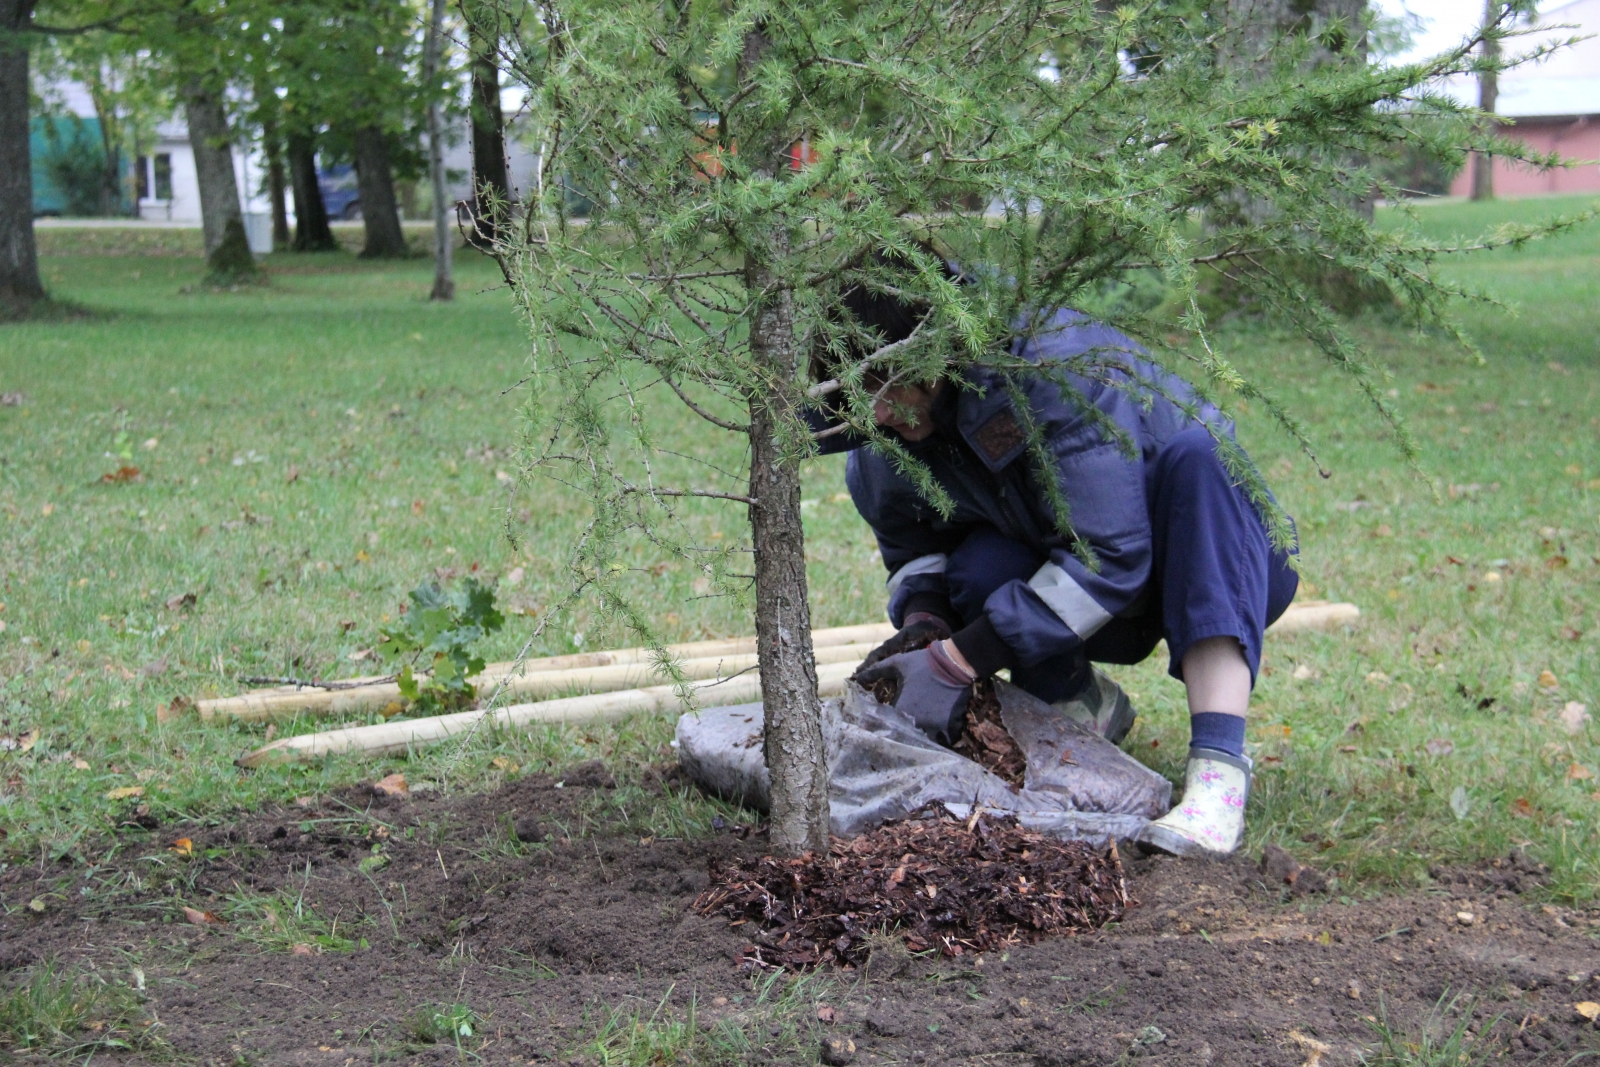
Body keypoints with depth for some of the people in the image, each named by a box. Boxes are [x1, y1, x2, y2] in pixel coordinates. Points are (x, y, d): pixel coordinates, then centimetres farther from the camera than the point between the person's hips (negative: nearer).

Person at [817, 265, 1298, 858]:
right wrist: (921, 622, -19)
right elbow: (914, 549, 5)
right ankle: (1086, 706, 3)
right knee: (979, 567, -28)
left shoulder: (1057, 360, -30)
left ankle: (1218, 767, -41)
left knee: (1192, 454, -36)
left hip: (1224, 572, -4)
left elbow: (1110, 558, -33)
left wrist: (953, 663, -32)